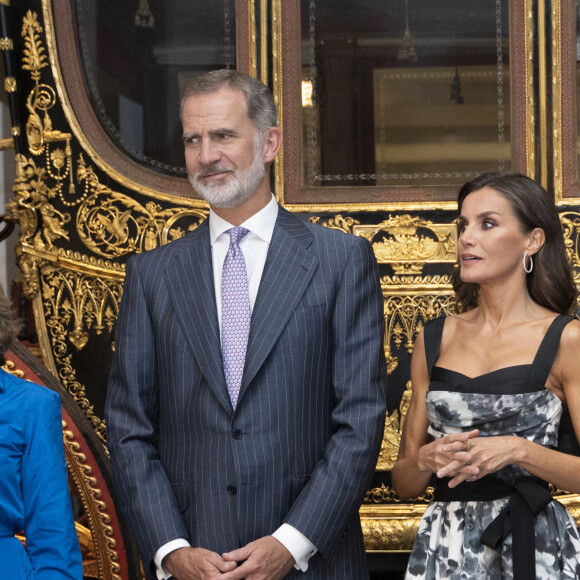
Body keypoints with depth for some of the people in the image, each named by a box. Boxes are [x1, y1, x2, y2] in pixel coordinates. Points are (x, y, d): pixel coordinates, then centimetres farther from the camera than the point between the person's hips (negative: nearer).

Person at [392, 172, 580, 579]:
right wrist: (427, 458, -10)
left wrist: (519, 451, -19)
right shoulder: (436, 339, 8)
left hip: (532, 546, -3)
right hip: (445, 544, 4)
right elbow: (404, 483, 10)